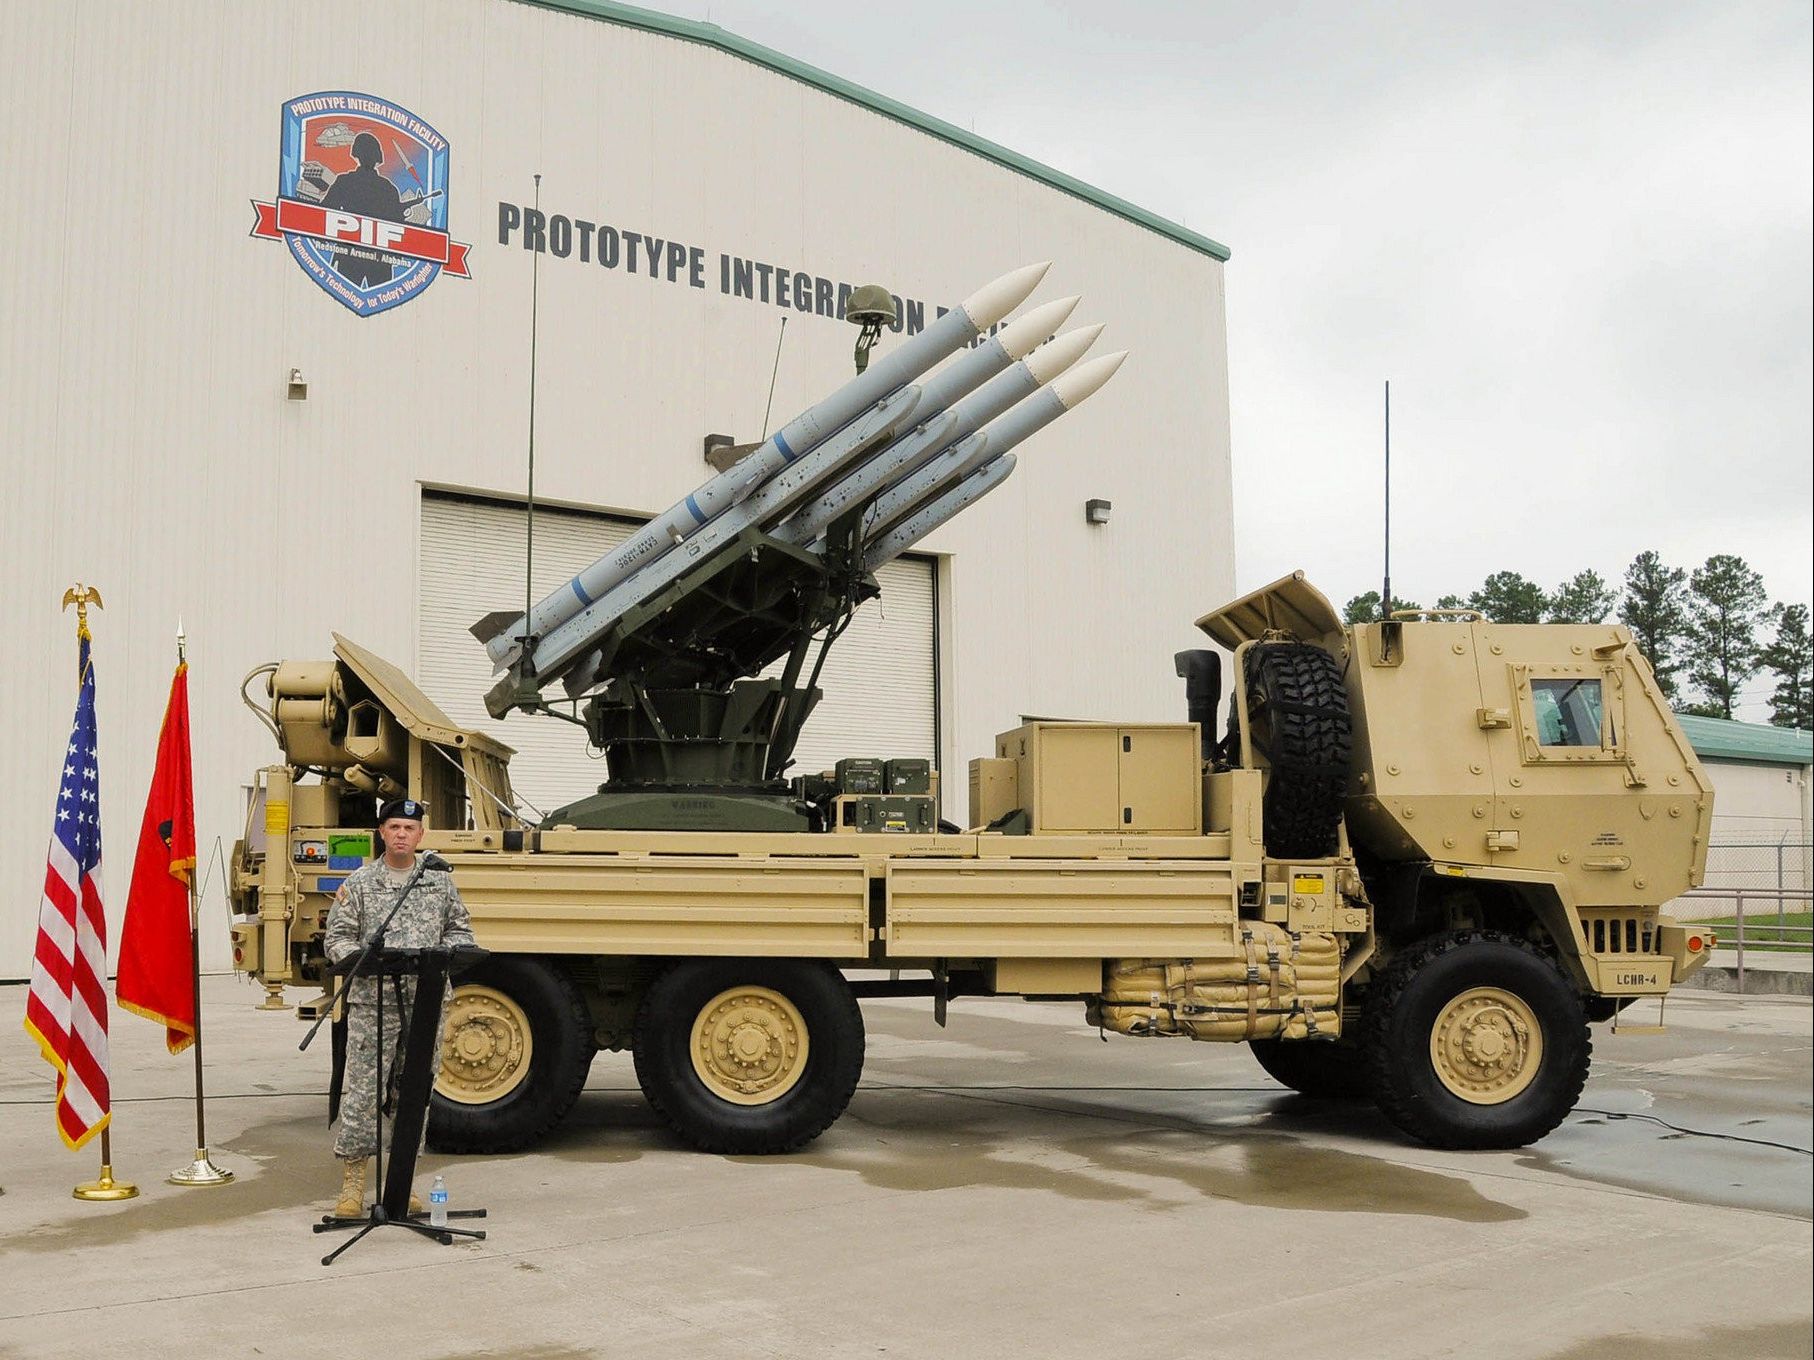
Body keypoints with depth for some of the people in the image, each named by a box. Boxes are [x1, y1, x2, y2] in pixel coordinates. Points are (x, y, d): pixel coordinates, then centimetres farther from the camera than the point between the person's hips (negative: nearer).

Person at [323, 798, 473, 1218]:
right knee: (363, 1092, -3)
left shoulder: (440, 881, 11)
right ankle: (353, 1184, 5)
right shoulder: (359, 883, 4)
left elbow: (461, 930, 15)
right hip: (373, 1003, -2)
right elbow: (337, 938, 2)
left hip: (427, 1003, 3)